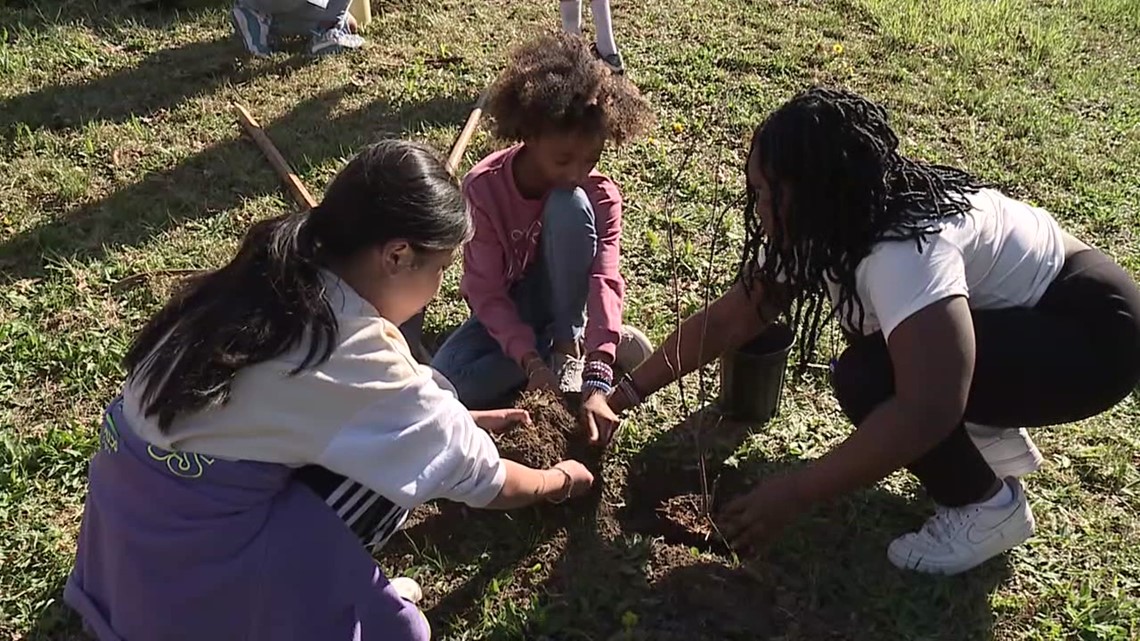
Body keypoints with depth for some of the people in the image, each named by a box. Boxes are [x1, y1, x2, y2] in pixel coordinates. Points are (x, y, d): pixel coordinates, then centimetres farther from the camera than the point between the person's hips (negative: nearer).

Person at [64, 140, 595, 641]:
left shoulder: (279, 274, -1)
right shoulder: (356, 350, -24)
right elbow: (473, 477, -10)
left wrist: (460, 420, 23)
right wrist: (560, 482, 9)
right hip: (183, 549, -8)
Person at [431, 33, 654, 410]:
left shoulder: (600, 195, -22)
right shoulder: (483, 187, -25)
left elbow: (604, 282, -34)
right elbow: (487, 293, -24)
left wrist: (597, 379, -48)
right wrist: (531, 362, -39)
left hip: (562, 298, 0)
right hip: (503, 308, 1)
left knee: (569, 205, -32)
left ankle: (572, 345, -17)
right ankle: (561, 347, -13)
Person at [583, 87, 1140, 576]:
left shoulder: (906, 249, -34)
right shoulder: (831, 230, -6)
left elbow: (925, 411, -43)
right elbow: (726, 320, -3)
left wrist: (792, 494, -35)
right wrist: (625, 394, -6)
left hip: (1092, 329, -9)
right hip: (1012, 310, 9)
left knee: (868, 377, -25)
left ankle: (988, 506, -2)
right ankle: (993, 436, 14)